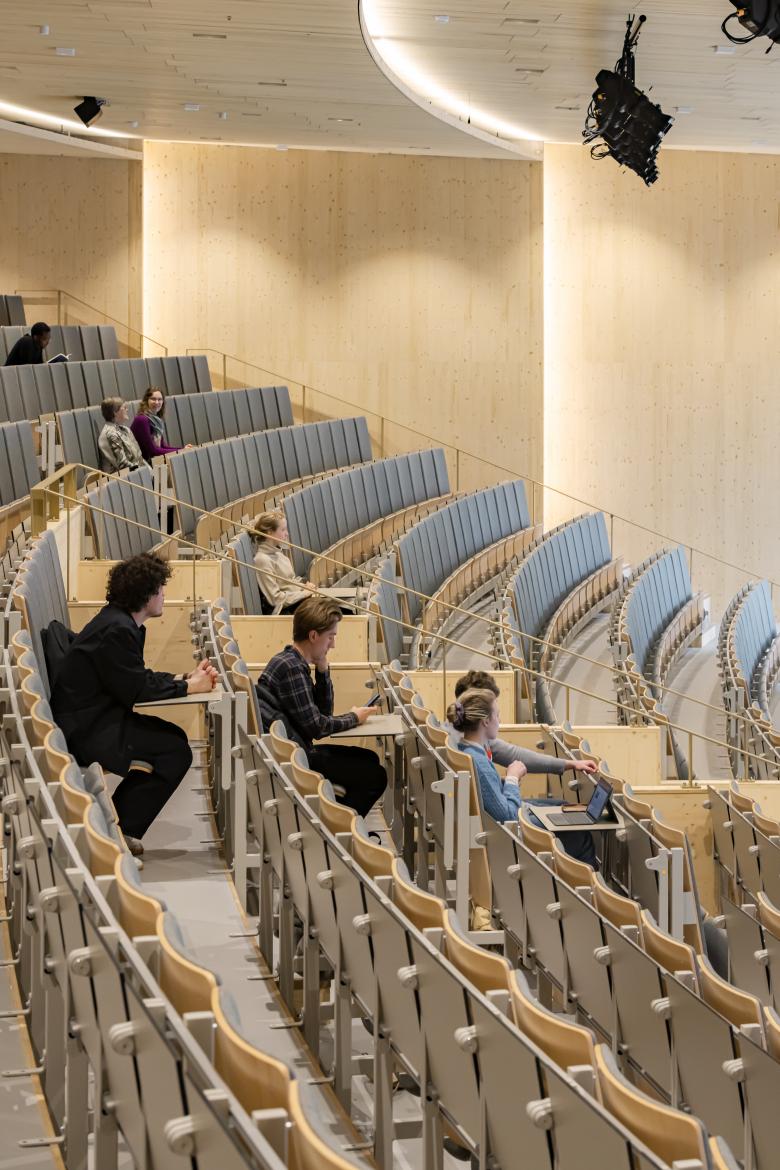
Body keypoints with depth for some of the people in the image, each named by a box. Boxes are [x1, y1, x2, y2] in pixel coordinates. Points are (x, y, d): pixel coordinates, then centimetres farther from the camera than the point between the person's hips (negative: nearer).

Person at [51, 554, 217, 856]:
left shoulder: (121, 622, 12)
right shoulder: (117, 630, -21)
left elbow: (139, 676, 15)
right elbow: (135, 689, -20)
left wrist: (186, 678, 4)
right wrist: (187, 687, -11)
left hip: (97, 719, 11)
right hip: (85, 732, -11)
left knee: (174, 738, 15)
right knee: (177, 751, -10)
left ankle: (115, 825, 15)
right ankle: (121, 830, -2)